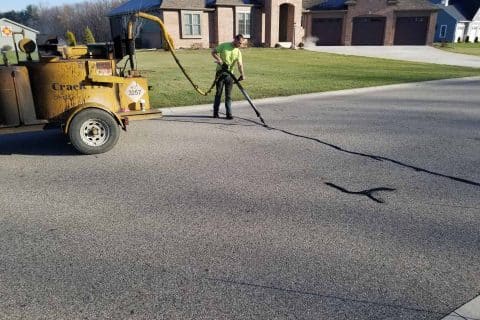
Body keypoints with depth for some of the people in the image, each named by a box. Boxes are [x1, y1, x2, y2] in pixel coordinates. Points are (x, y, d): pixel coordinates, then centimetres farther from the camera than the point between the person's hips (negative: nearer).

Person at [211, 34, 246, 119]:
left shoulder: (238, 52, 1)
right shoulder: (224, 45, -5)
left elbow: (240, 64, -10)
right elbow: (213, 52, 0)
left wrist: (242, 74, -27)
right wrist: (219, 59, -17)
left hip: (229, 74, 2)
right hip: (220, 73, -2)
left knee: (228, 95, 3)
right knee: (218, 93, 4)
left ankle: (229, 114, 7)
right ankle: (215, 112, 14)